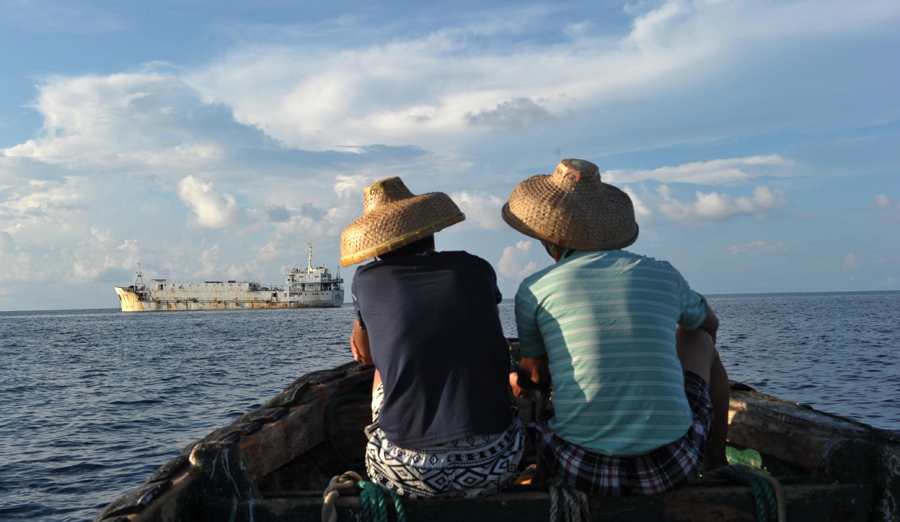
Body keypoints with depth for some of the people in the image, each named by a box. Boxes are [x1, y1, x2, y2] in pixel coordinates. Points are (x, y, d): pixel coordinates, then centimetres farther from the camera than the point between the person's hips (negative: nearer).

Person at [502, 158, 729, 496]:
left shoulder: (533, 290, -2)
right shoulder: (663, 275, 3)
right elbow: (710, 324, 26)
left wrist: (513, 381, 38)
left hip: (583, 471, 0)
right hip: (671, 466, 1)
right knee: (699, 339, 27)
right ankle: (716, 469, 39)